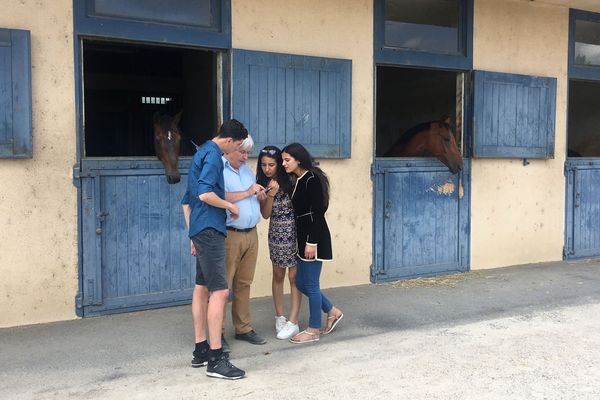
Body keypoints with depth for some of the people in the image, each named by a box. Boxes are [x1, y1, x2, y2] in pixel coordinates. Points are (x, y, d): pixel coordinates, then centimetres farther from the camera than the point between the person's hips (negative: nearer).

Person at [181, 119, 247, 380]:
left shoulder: (201, 153, 21)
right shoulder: (213, 155, -9)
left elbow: (187, 201, 23)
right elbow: (205, 194, -24)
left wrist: (193, 236, 23)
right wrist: (230, 206, -7)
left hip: (201, 230, 11)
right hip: (210, 228, -11)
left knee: (202, 288, 12)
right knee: (219, 291, -11)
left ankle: (200, 351, 20)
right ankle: (216, 360, -10)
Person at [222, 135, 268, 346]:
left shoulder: (246, 169, 19)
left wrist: (260, 196, 5)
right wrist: (247, 193, -16)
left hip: (251, 234, 8)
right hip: (229, 235, -7)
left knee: (244, 284, 13)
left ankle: (243, 328, 22)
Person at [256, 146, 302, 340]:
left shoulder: (289, 181, -12)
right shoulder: (262, 185, -1)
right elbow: (265, 214, -4)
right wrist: (270, 195, -19)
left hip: (293, 231, -4)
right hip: (276, 232, 4)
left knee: (294, 276, 0)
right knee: (278, 275, 13)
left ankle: (293, 322, 7)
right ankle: (279, 317, 27)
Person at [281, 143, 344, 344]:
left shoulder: (312, 180, -13)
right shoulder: (297, 181, 12)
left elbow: (317, 213, -17)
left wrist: (312, 242, -20)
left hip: (314, 237, -9)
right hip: (303, 236, 9)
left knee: (310, 283, 0)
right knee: (301, 283, 13)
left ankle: (314, 330, 13)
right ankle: (332, 312, 29)